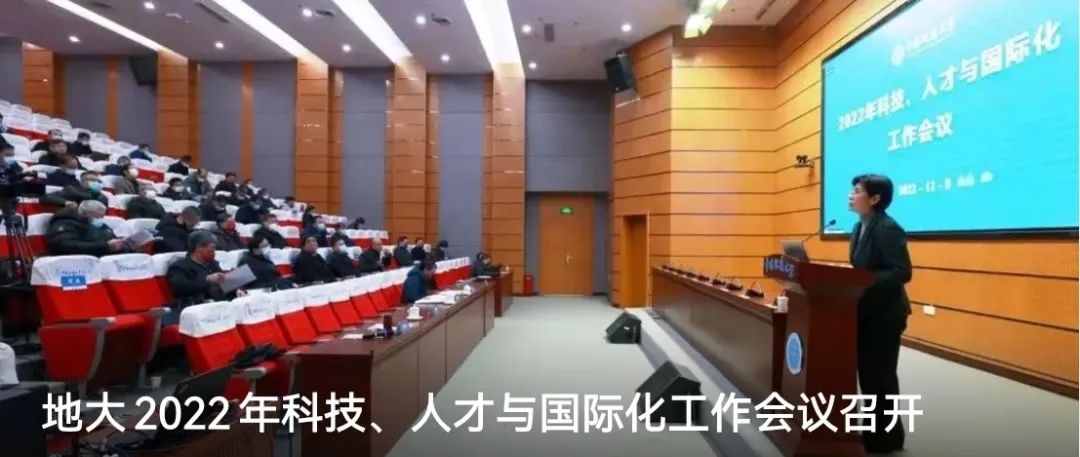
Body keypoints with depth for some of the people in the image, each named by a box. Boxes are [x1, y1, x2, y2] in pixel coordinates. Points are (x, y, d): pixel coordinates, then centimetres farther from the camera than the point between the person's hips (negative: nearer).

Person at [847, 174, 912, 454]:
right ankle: (873, 428, 30)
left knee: (881, 376, 3)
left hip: (884, 314, -9)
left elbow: (902, 272, -23)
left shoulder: (888, 229, -18)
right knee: (866, 373, 16)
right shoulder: (860, 227, 10)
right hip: (865, 312, 9)